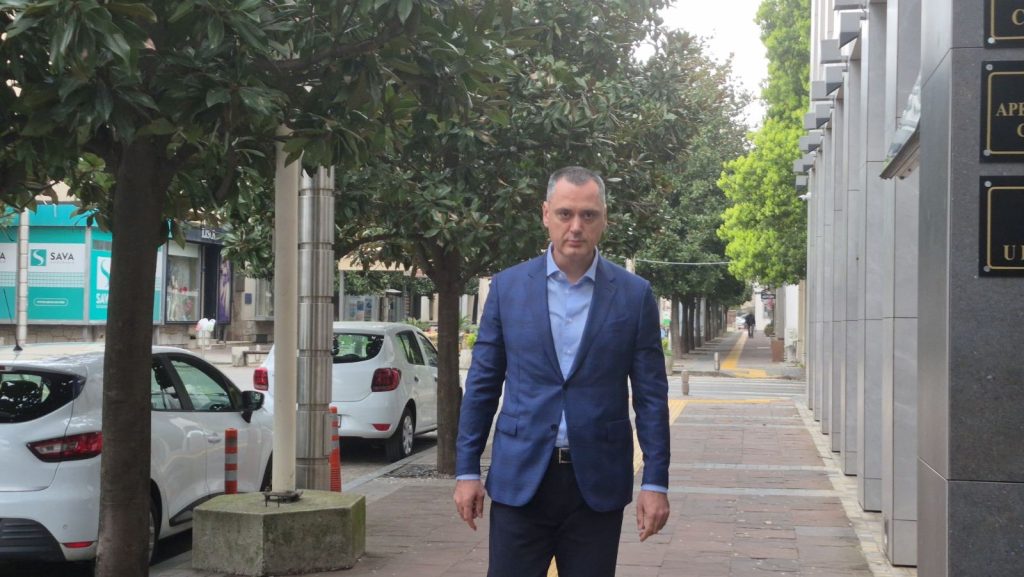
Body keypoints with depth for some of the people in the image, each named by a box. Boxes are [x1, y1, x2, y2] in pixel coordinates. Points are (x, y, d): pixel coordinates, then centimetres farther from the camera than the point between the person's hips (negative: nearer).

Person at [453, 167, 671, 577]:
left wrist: (656, 482, -4)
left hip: (599, 482, 0)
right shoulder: (507, 287, 3)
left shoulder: (634, 295, 1)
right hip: (520, 478, 0)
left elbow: (651, 396, 2)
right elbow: (482, 385, 6)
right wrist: (466, 470, 2)